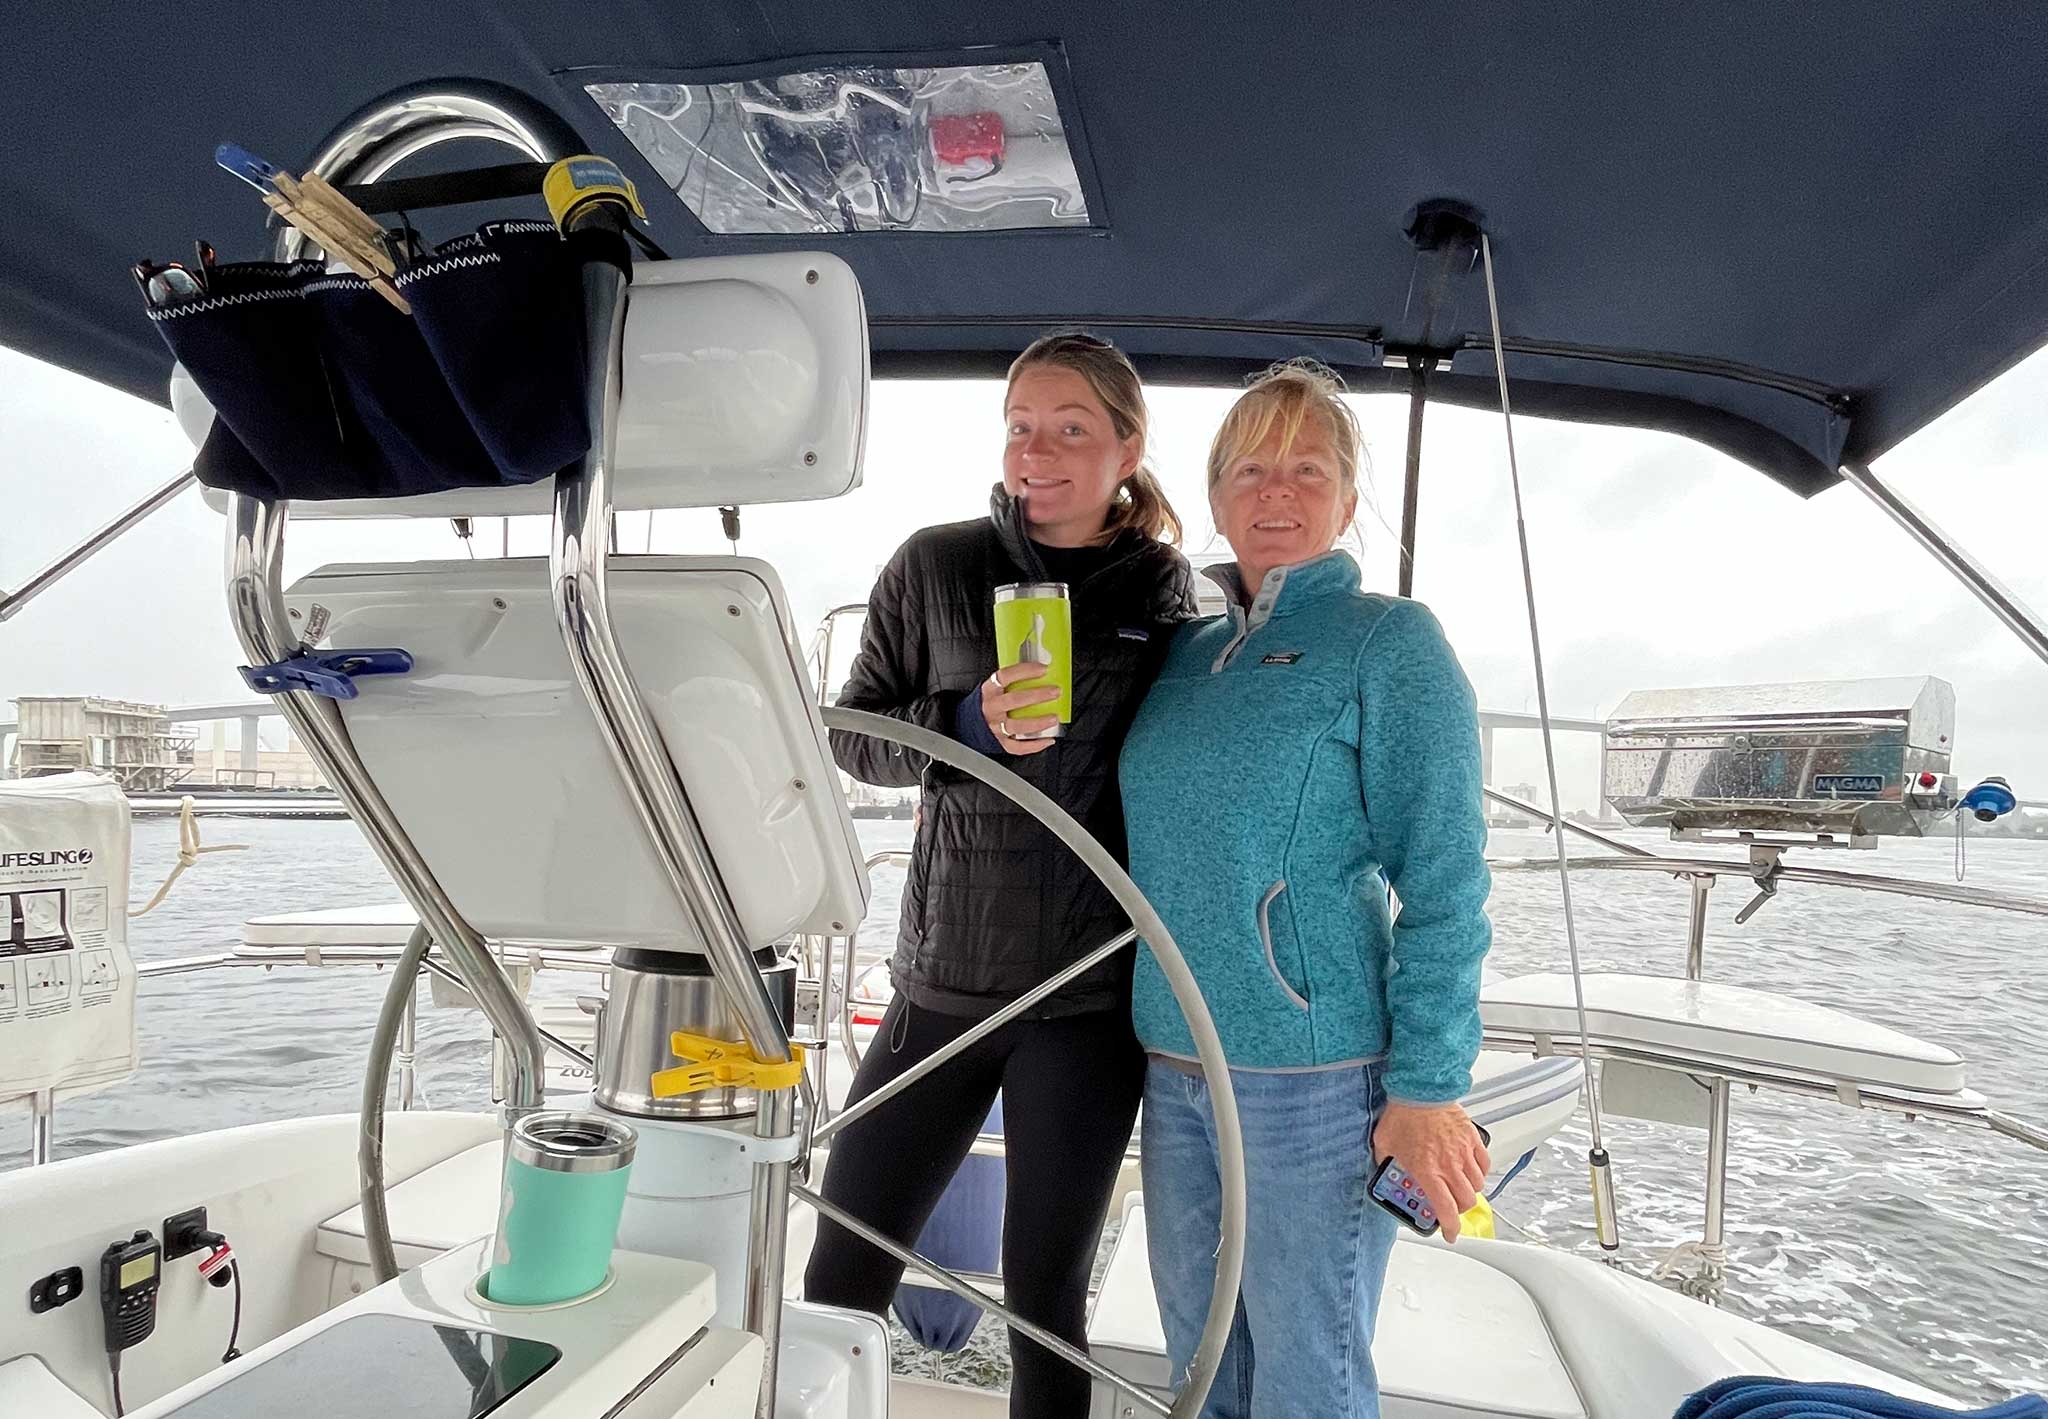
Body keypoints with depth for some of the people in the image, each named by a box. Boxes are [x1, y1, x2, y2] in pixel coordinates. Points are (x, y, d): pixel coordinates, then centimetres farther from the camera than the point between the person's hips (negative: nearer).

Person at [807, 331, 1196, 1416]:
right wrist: (965, 723, -17)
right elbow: (852, 737, 3)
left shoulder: (1170, 595, 1)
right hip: (942, 975, 1)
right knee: (839, 1279, 8)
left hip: (1090, 995, -1)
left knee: (1044, 1288, 10)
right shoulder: (935, 567, 1)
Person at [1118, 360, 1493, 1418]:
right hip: (1172, 1066, 6)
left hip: (1314, 1073, -6)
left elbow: (1444, 884, -11)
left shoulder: (1390, 643, -6)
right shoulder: (1189, 652, 10)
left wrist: (1427, 1086, -14)